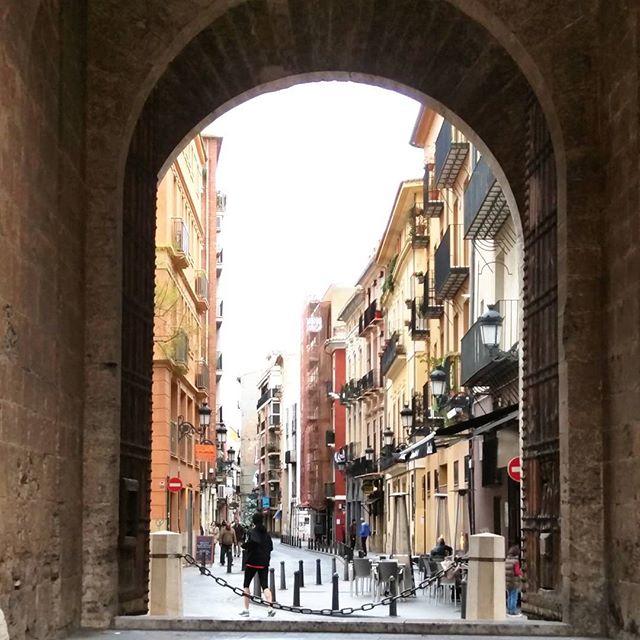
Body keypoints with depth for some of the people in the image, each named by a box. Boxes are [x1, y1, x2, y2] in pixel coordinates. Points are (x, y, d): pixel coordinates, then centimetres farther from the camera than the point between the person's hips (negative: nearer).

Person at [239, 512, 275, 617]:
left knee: (246, 585, 10)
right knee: (265, 585, 2)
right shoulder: (266, 533, 8)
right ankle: (271, 607, -16)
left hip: (252, 562, -4)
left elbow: (254, 541, -30)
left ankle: (246, 609, 9)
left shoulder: (252, 532, -9)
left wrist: (244, 545, -13)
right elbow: (271, 547, 10)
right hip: (264, 563, 4)